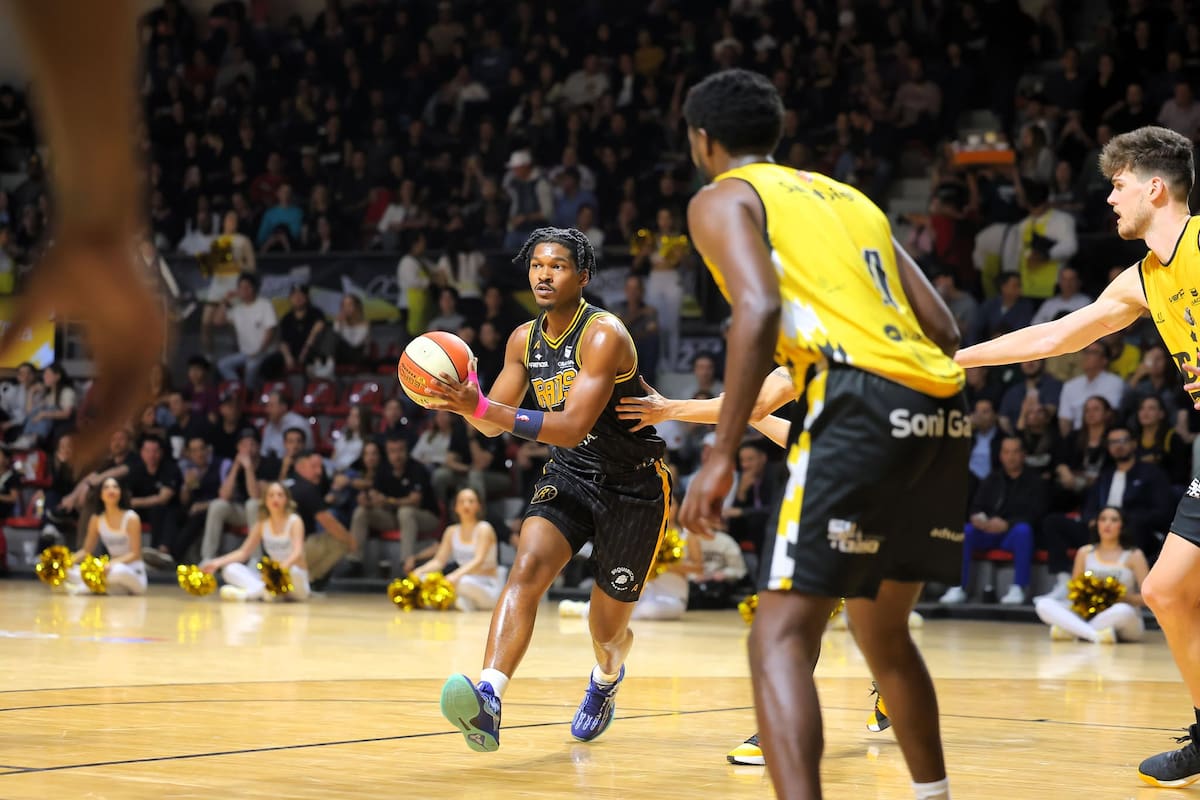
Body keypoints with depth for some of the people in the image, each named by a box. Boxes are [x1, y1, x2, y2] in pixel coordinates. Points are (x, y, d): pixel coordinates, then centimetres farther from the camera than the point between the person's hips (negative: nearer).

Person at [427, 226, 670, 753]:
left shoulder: (604, 335, -23)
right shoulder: (525, 339, -1)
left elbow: (573, 427, -34)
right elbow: (493, 425, 7)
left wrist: (482, 408, -41)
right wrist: (464, 402, -17)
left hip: (634, 484, -5)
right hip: (568, 476, 5)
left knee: (608, 628, 7)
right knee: (527, 567, -25)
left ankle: (607, 678, 46)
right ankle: (489, 699, -42)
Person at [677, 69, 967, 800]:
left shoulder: (723, 198, 9)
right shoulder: (849, 197, 29)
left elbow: (759, 310, -11)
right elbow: (943, 329, 21)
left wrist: (723, 455, -11)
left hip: (864, 403, -7)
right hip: (944, 408, 7)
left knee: (782, 637, -8)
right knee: (882, 628, 24)